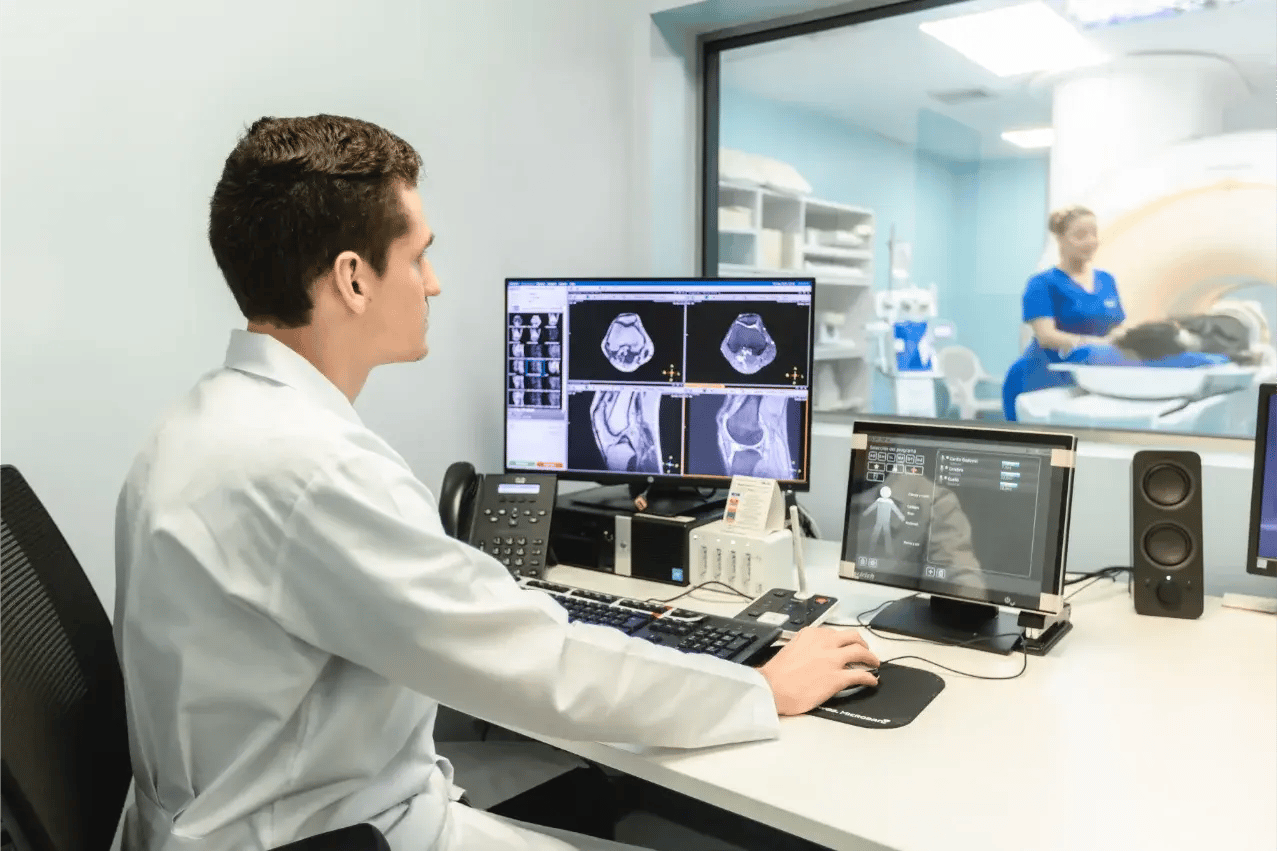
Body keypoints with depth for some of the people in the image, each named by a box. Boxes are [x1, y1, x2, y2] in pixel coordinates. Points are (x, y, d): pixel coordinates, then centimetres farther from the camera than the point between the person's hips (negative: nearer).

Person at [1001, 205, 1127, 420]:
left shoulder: (1106, 281, 14)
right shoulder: (1043, 284, -5)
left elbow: (1117, 329, 13)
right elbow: (1045, 336, -17)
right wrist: (1096, 344, -31)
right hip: (1045, 384, -5)